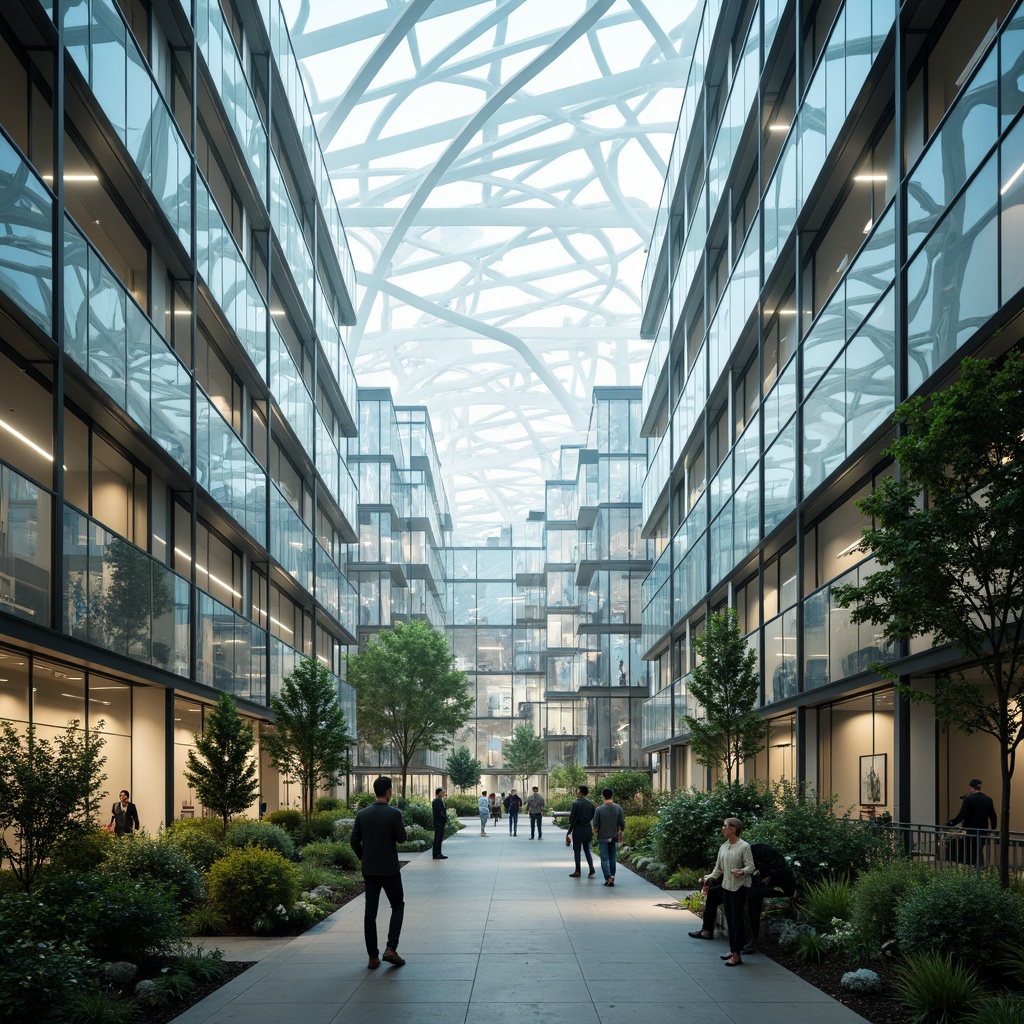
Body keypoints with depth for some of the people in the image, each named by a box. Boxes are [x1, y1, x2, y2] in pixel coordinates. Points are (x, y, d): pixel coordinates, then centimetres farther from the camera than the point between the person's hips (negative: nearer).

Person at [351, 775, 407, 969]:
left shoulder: (362, 814, 2)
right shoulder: (394, 813, -12)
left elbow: (354, 840, 4)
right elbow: (401, 838, -8)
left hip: (369, 870, 4)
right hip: (389, 869, -4)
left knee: (370, 911, 6)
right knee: (397, 907, 11)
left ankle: (373, 957, 5)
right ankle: (391, 949, -4)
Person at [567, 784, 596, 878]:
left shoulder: (576, 804, -15)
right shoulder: (590, 804, 3)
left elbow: (572, 819, -14)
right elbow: (592, 817, 8)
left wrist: (569, 832, -7)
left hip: (578, 831, -5)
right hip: (588, 831, 5)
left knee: (577, 851, 5)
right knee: (587, 850, 12)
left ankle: (577, 871, 9)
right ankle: (591, 869, 1)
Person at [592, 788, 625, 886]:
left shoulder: (599, 809, -11)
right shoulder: (618, 808, -4)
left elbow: (595, 825, -7)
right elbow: (622, 823, -2)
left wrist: (595, 832, 13)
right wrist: (621, 832, 16)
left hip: (603, 837, -3)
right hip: (614, 837, 3)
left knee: (604, 858, 0)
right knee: (612, 858, 14)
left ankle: (608, 878, -15)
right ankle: (612, 877, 18)